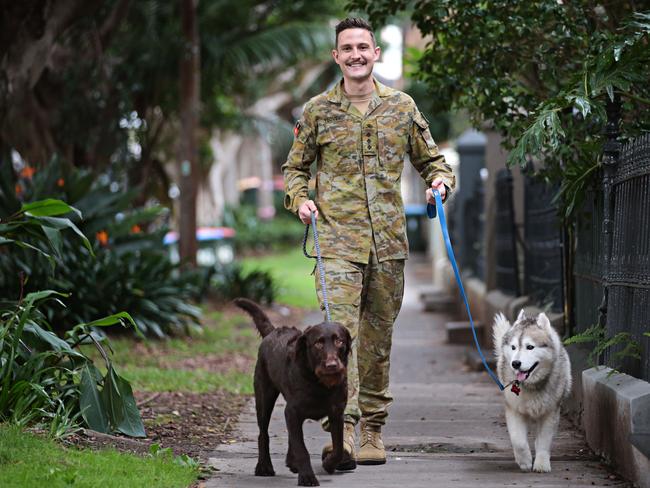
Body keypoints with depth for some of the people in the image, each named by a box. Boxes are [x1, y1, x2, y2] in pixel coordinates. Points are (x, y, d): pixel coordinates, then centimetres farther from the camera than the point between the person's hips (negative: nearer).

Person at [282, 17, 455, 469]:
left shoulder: (401, 107, 8)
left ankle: (372, 432, 19)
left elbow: (431, 159, 17)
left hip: (388, 243, 2)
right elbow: (295, 168, 12)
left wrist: (441, 179, -4)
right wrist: (300, 199, -7)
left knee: (379, 337, 9)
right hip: (338, 239, -2)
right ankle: (342, 431, -20)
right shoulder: (318, 110, 4)